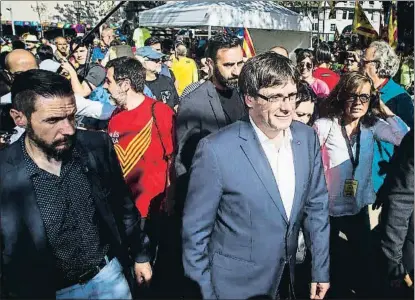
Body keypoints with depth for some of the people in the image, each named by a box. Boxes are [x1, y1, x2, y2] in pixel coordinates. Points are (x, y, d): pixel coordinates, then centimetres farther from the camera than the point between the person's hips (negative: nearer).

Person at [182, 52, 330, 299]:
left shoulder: (307, 138, -8)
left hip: (287, 278, 5)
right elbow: (196, 230, -15)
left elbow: (316, 206, 2)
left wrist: (321, 269, 6)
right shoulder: (217, 150, -24)